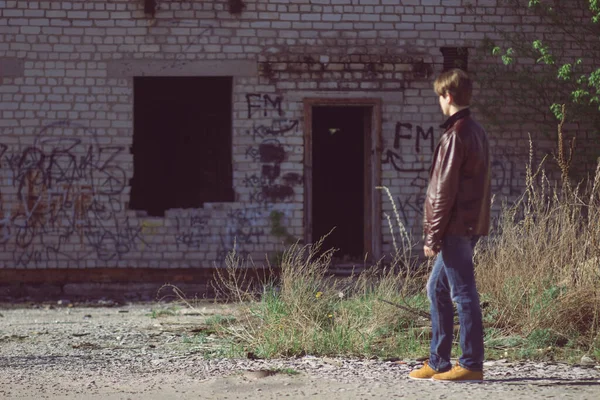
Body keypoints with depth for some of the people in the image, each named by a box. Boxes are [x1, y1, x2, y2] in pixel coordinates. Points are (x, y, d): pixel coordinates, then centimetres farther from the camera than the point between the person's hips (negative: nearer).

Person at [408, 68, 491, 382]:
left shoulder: (455, 136, -14)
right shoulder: (477, 132, 15)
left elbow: (445, 190, -17)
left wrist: (433, 235, -13)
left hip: (456, 227, -10)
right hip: (473, 224, 10)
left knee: (463, 294, -5)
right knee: (437, 289, 15)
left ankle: (471, 364, -2)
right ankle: (438, 362, 18)